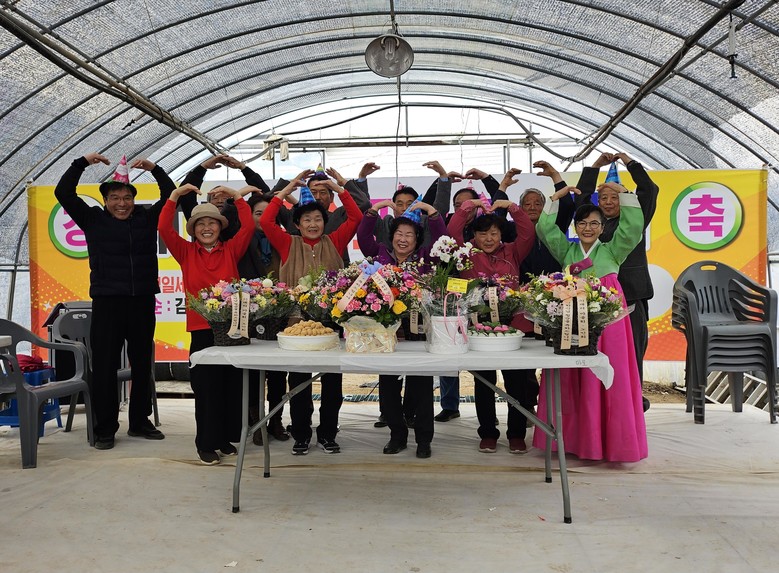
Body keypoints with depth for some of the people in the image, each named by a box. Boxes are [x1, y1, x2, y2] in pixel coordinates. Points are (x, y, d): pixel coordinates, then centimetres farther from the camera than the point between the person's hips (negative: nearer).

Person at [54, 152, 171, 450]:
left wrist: (154, 168, 5)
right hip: (107, 302, -2)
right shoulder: (93, 218, 5)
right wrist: (82, 162, 0)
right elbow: (63, 193, 0)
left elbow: (170, 195, 12)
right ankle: (105, 429, 9)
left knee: (142, 365, 11)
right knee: (104, 367, -1)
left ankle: (139, 422, 24)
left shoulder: (147, 217, 10)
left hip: (143, 302, 3)